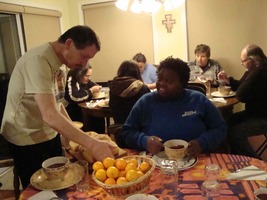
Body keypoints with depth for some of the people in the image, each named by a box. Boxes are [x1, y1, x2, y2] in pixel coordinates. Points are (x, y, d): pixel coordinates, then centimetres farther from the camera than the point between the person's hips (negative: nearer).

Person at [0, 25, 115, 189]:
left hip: (49, 134, 8)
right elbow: (50, 115, -36)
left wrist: (75, 135, 2)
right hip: (28, 140, -8)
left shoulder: (56, 60, 3)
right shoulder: (38, 61, -26)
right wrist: (92, 143, -40)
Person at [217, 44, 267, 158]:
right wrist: (227, 79, 2)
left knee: (235, 132, -19)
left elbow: (241, 95, -26)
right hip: (256, 112, 11)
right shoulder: (254, 70, 7)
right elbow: (240, 85, 20)